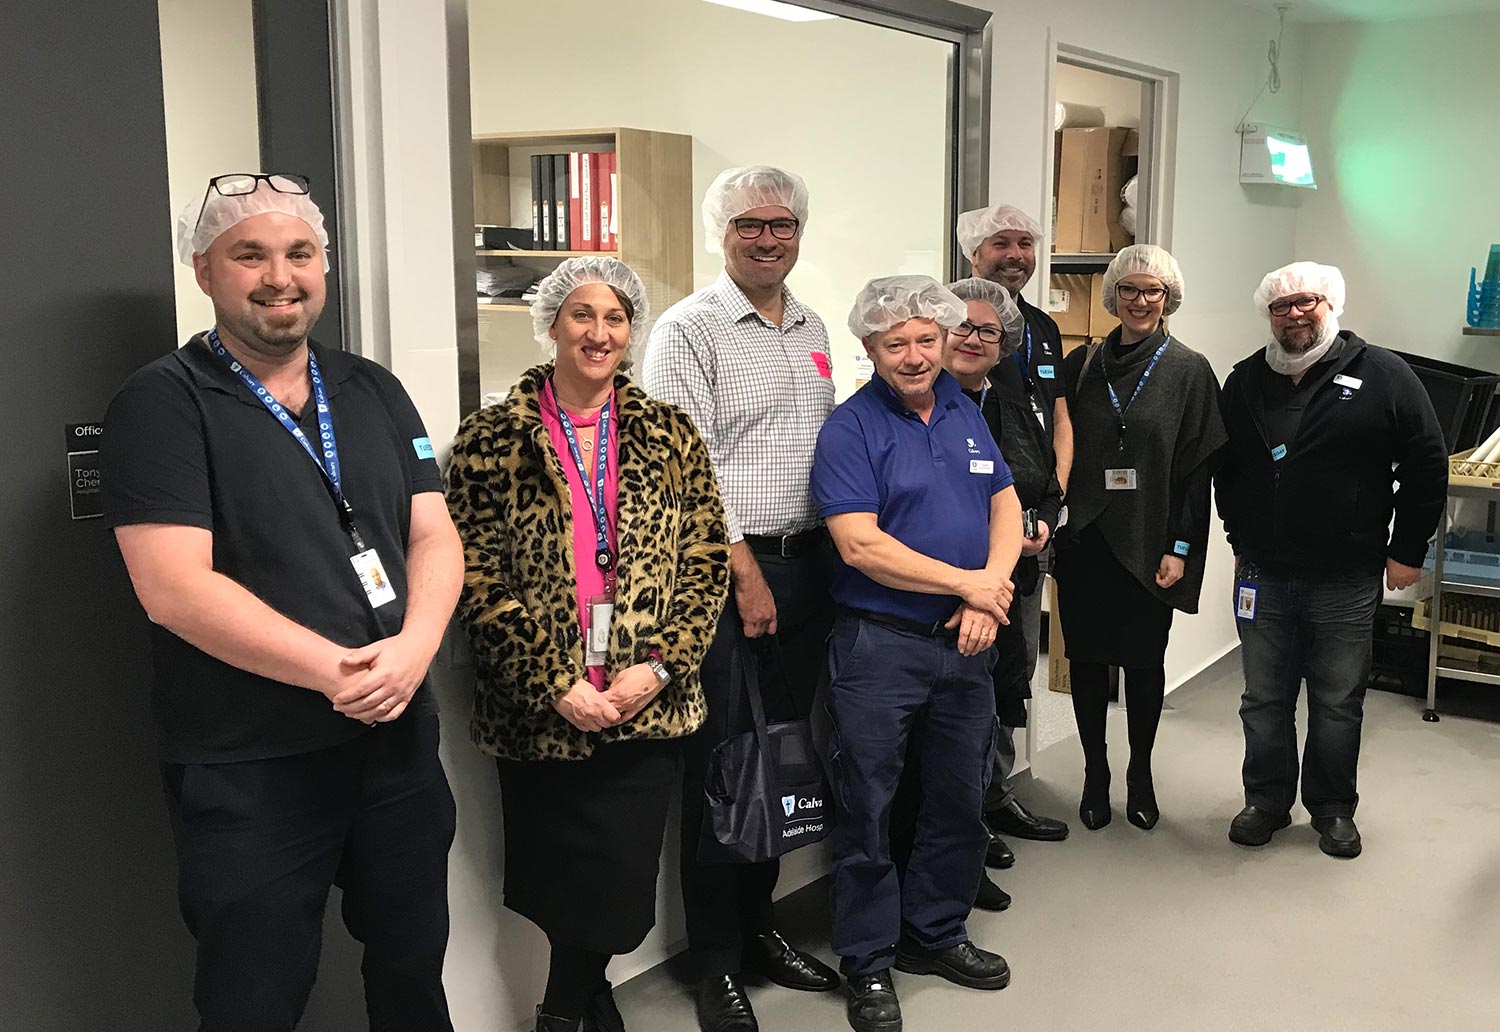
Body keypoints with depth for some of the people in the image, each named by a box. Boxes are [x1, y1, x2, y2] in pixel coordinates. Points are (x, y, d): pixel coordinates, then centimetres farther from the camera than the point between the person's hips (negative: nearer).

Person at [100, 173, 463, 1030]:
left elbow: (436, 537, 4)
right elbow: (173, 588, -18)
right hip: (249, 769, -4)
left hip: (400, 740, 5)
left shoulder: (374, 392, 8)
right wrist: (340, 671, -21)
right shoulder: (164, 404, -8)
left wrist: (413, 647, -16)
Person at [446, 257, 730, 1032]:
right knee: (570, 883, 8)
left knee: (620, 883, 9)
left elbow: (707, 559, 3)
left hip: (649, 703, 2)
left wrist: (657, 667, -9)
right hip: (540, 713, -2)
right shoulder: (492, 438, -1)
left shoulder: (669, 434, 6)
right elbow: (476, 577, -7)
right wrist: (557, 683, -13)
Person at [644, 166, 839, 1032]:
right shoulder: (690, 328, -6)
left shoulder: (813, 329, 15)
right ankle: (717, 960, 13)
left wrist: (832, 558, 10)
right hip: (724, 571, -6)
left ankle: (759, 922, 29)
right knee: (721, 763, 0)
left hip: (807, 564, 7)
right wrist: (746, 574, -12)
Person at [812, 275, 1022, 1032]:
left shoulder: (966, 413, 9)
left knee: (960, 798, 16)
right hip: (879, 647, -6)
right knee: (866, 807, 4)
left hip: (965, 643, 6)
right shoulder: (850, 427, -10)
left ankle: (935, 933, 35)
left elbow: (1005, 505, 9)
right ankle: (868, 963, 20)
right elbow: (860, 545, -19)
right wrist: (969, 584, -14)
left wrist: (988, 600, -7)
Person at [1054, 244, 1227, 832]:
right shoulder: (1082, 365, 6)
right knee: (1087, 657, 7)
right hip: (1084, 540, 2)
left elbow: (1199, 466, -3)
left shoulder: (1189, 371, 0)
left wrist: (1181, 547, -8)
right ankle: (1095, 776, 21)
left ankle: (1140, 776, 25)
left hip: (1148, 546, -2)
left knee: (1144, 661, 8)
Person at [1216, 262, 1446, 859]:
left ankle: (1333, 809, 25)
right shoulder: (1245, 382, 7)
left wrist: (1406, 552, -2)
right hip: (1263, 576, 3)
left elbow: (1427, 467, -1)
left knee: (1338, 704, 9)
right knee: (1263, 701, 11)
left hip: (1346, 580, -3)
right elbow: (1225, 471, 18)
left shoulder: (1383, 376, -4)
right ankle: (1266, 801, 26)